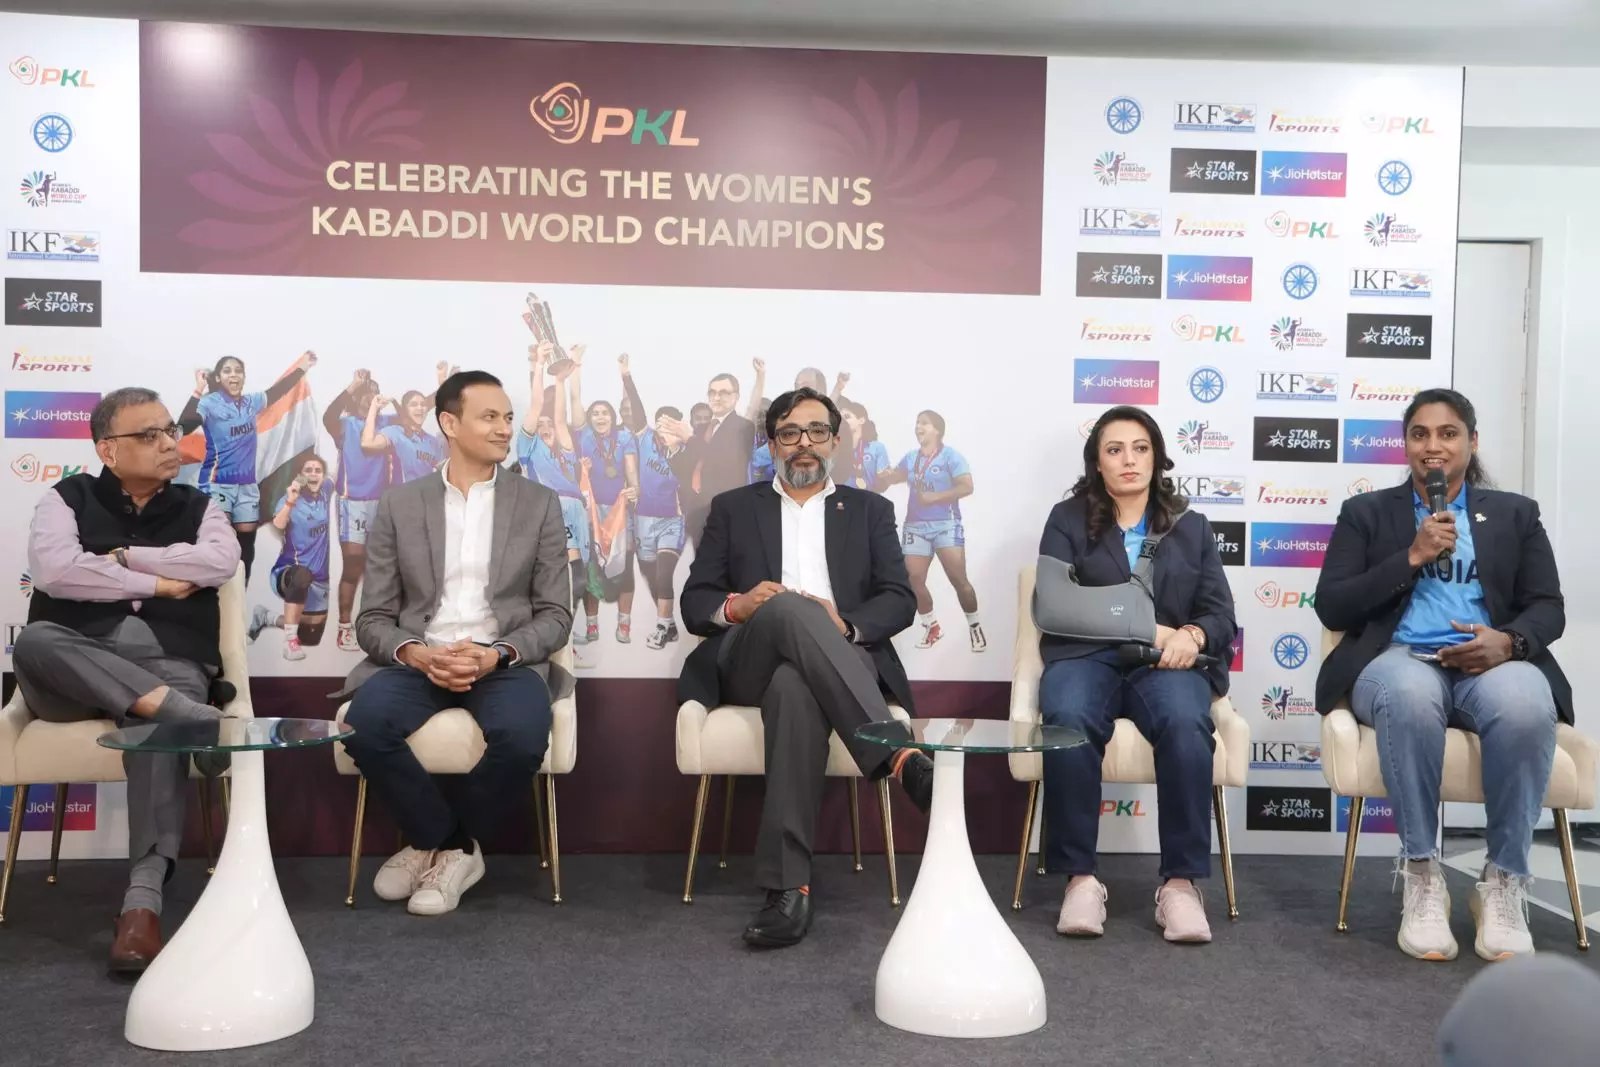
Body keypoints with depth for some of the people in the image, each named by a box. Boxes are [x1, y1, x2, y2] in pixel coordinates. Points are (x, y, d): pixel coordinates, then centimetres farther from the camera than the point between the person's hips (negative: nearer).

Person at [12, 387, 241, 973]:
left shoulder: (199, 506, 17)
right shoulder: (66, 499, 13)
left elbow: (221, 561, -5)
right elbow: (52, 570, -8)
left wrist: (124, 557, -2)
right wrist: (155, 582, -6)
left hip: (170, 664, 0)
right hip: (73, 673, 1)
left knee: (156, 724, -34)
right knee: (33, 639, -33)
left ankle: (143, 898, -42)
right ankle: (182, 712, -38)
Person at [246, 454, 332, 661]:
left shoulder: (324, 494, 0)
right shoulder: (290, 498, -12)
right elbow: (278, 525, -31)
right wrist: (290, 503, -46)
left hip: (319, 578, 6)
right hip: (288, 572, -5)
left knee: (311, 638, 11)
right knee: (302, 574, -44)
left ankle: (266, 618, 34)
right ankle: (290, 642, -38)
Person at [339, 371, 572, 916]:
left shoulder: (539, 504, 7)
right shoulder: (398, 506, 8)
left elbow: (555, 615, 3)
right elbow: (373, 618, 6)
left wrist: (497, 654, -16)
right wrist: (416, 653, -17)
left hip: (505, 661, -1)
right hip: (417, 659, 1)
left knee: (523, 735, -33)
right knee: (364, 724, -30)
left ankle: (451, 843, -2)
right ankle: (438, 838, -2)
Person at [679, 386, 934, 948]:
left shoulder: (870, 510, 22)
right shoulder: (733, 507, 22)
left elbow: (900, 601, 9)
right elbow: (694, 603, 13)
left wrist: (845, 623, -13)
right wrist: (739, 605, -12)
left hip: (841, 659, 0)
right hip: (746, 662, 0)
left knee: (794, 685, -41)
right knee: (788, 607, -38)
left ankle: (788, 883, -45)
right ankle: (899, 756, -49)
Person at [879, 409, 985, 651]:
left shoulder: (950, 456, -5)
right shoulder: (910, 457, 9)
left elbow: (967, 487, -15)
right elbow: (894, 476, 23)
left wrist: (934, 497, -21)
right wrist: (883, 477, -2)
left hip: (946, 524, -5)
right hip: (916, 526, 5)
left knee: (958, 579, -10)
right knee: (914, 580, -1)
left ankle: (974, 626, 8)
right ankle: (932, 626, 18)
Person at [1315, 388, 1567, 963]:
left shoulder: (1515, 512, 21)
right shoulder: (1366, 512, 16)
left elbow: (1548, 608, 11)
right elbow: (1331, 608, 5)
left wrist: (1508, 640, -12)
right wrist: (1411, 558, -5)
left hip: (1488, 662, 1)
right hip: (1399, 659, -1)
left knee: (1524, 705, -38)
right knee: (1412, 695, -40)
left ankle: (1503, 882, -21)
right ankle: (1422, 877, -25)